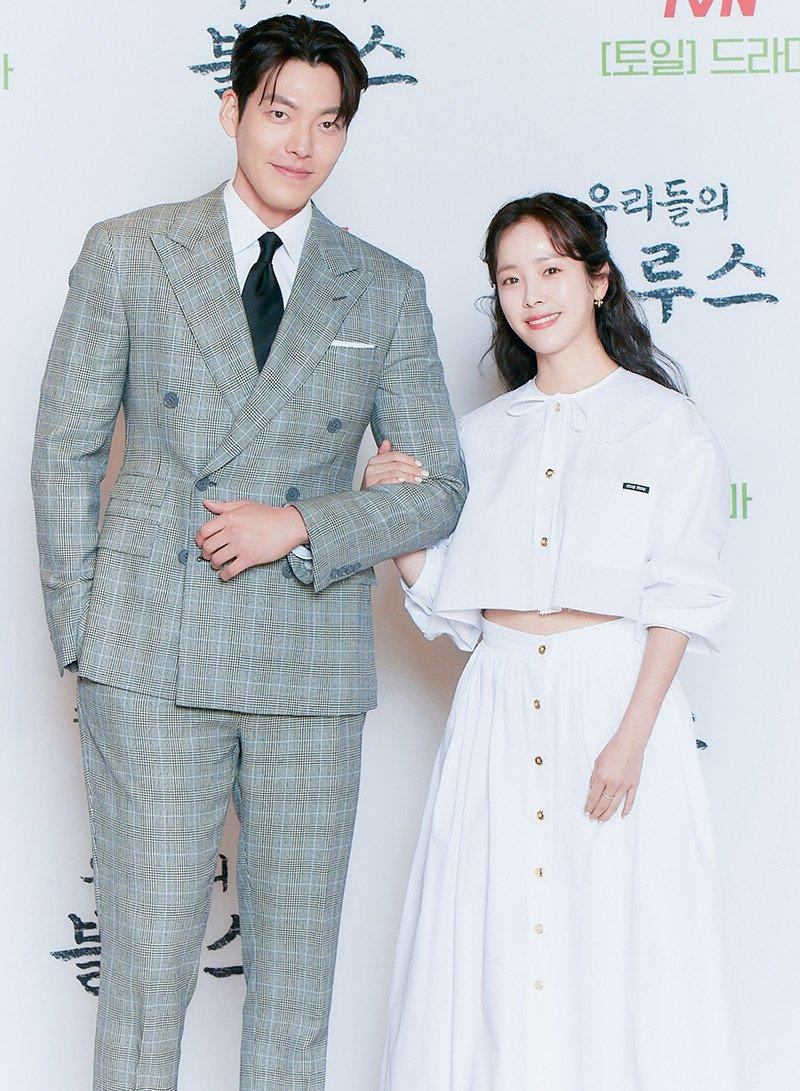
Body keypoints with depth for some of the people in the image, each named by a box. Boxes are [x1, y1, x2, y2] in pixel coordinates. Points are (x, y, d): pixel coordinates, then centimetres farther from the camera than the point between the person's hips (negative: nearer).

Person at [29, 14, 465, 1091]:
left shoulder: (386, 292, 9)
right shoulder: (129, 254, 6)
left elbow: (440, 488, 9)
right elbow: (64, 451, 7)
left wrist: (300, 525, -8)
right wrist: (80, 636, 0)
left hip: (311, 673, 2)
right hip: (151, 663, -1)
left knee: (299, 973, 8)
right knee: (146, 962, 1)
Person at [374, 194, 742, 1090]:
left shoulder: (664, 423, 1)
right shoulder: (482, 435, 13)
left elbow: (679, 599, -5)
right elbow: (450, 601, 11)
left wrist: (631, 736, -15)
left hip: (615, 694, -4)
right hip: (499, 705, 4)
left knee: (614, 941, -1)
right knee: (488, 943, 5)